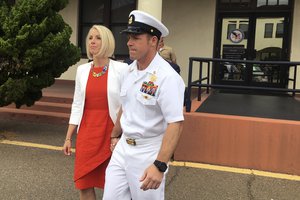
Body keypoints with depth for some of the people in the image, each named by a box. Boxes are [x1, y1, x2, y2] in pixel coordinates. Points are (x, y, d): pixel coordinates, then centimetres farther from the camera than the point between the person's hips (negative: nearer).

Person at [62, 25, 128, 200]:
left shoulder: (121, 69, -8)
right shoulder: (82, 70, 6)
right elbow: (77, 106, 10)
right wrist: (68, 137, 9)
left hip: (112, 134, -4)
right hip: (86, 134, 4)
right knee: (84, 184, 8)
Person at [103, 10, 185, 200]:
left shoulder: (167, 77, -20)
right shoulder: (129, 71, 5)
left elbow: (176, 124, -24)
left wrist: (160, 165, -30)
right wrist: (115, 135, 26)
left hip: (149, 152, -7)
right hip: (123, 148, 7)